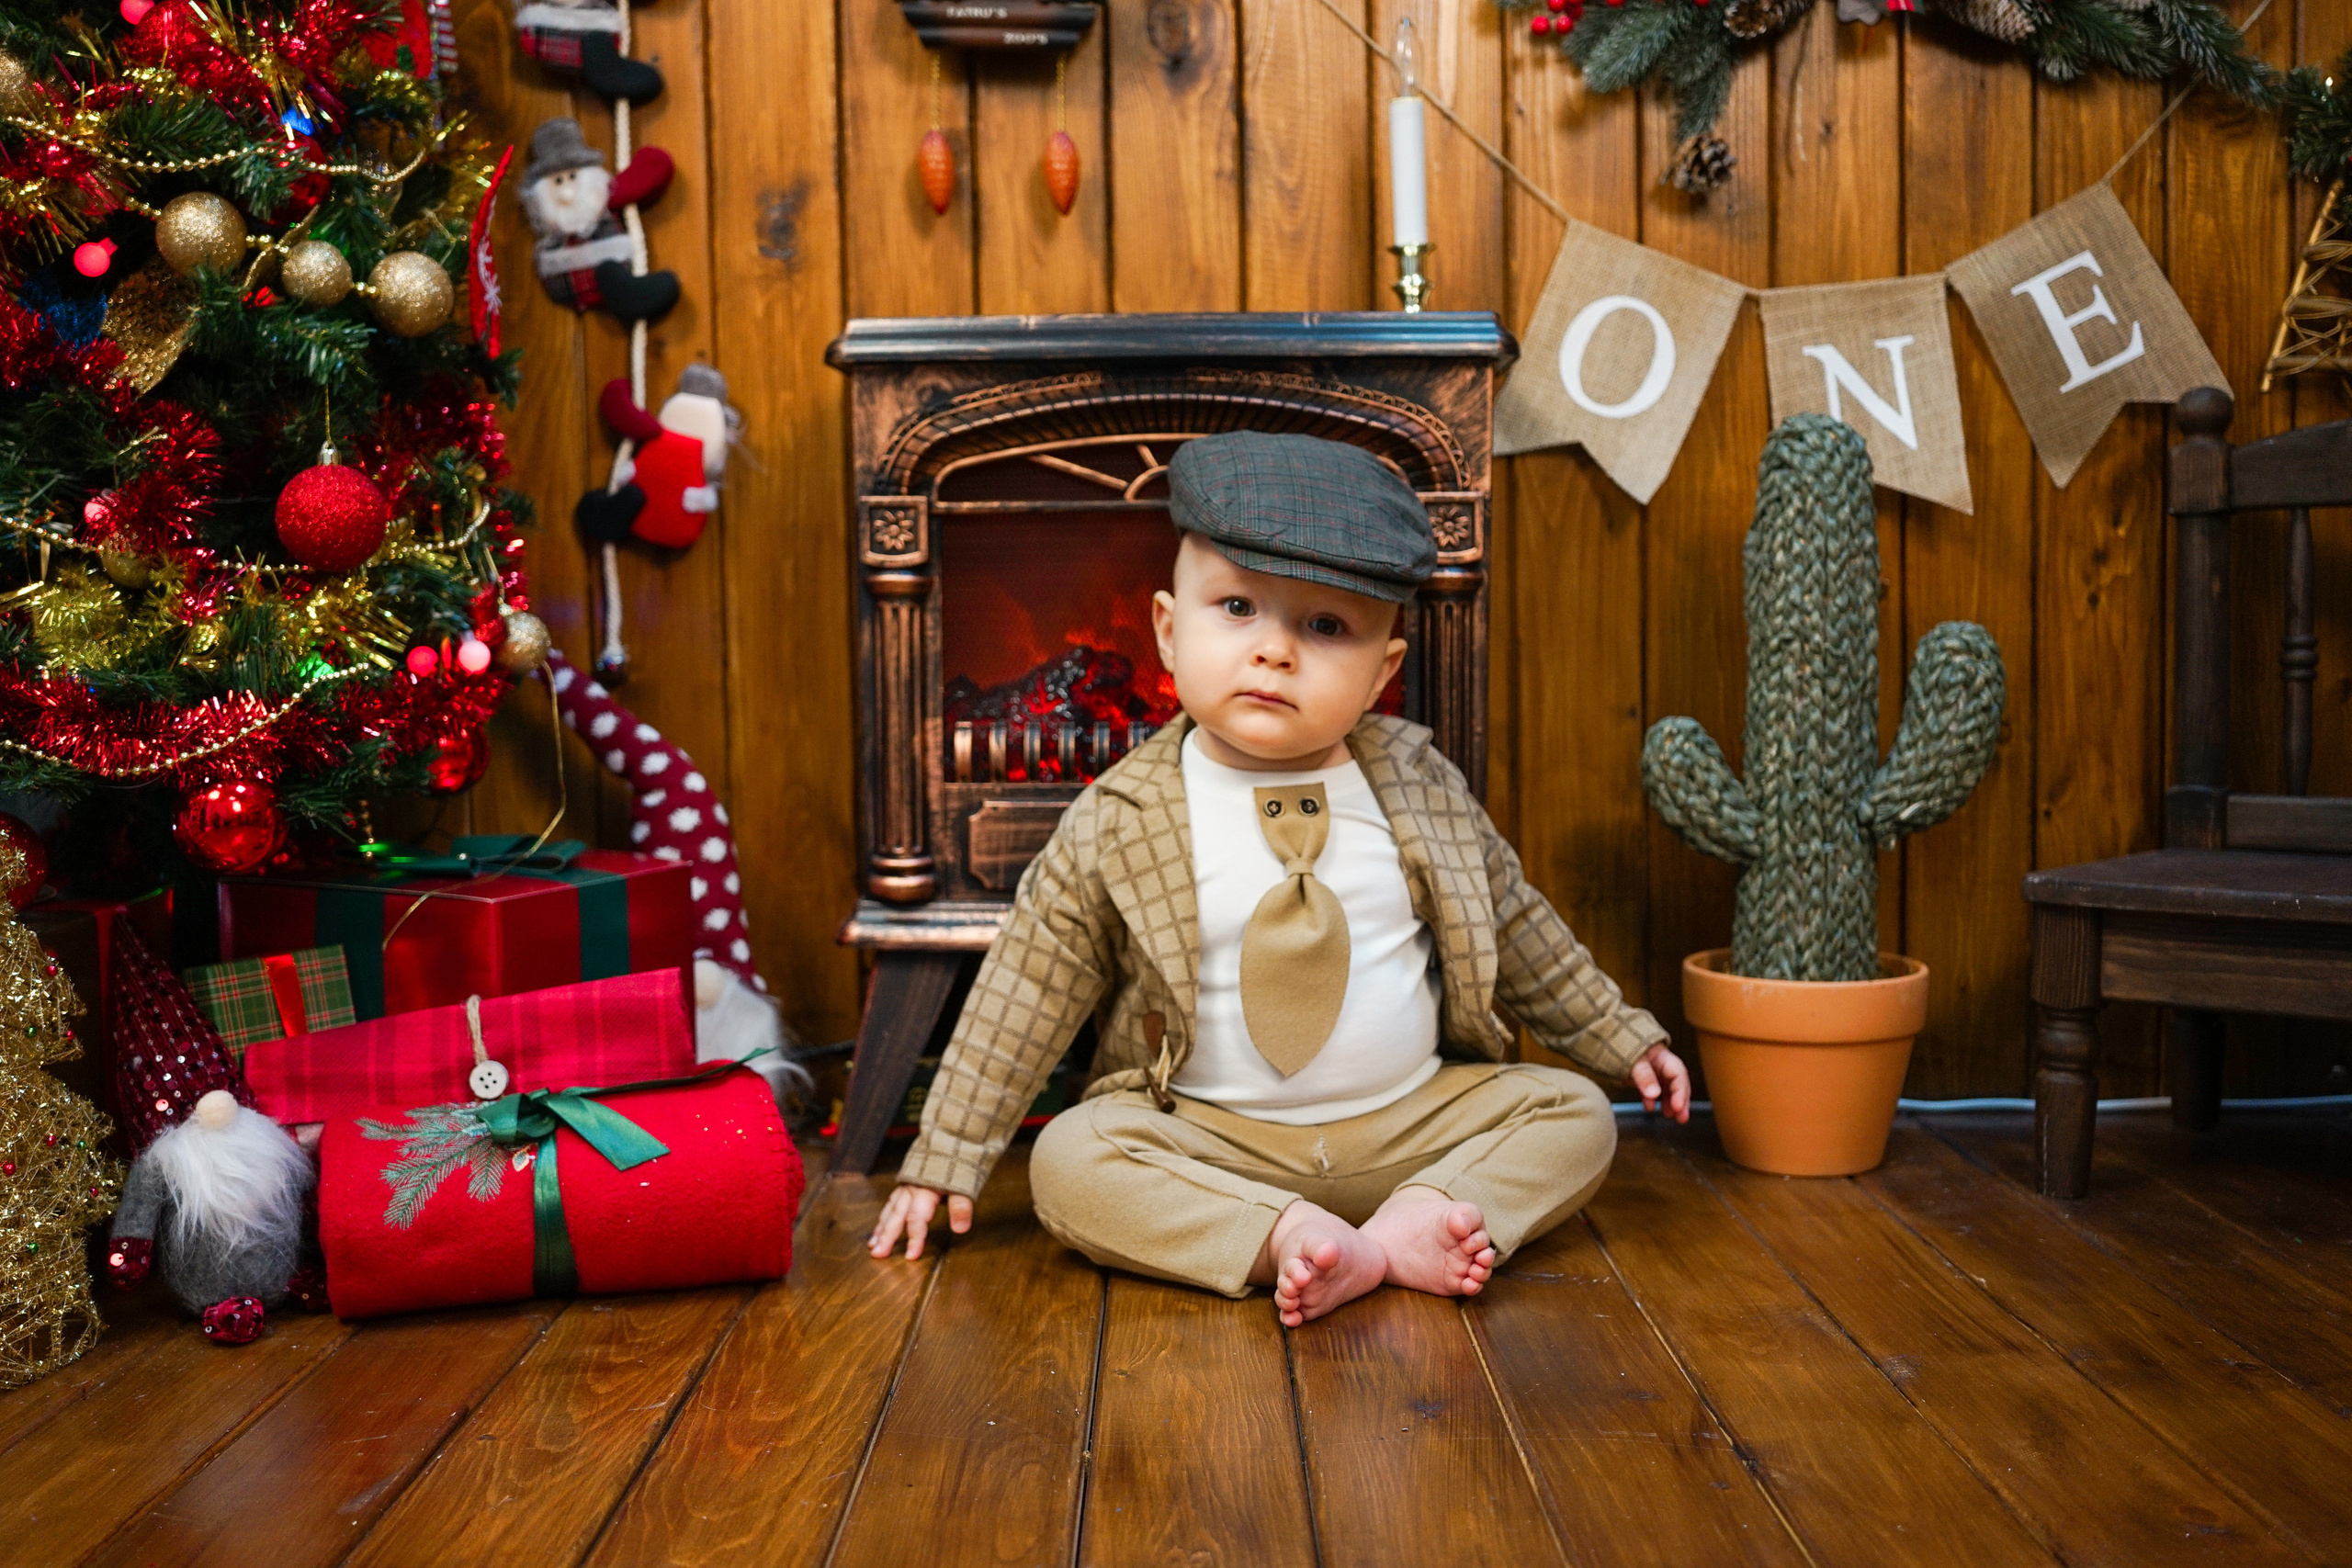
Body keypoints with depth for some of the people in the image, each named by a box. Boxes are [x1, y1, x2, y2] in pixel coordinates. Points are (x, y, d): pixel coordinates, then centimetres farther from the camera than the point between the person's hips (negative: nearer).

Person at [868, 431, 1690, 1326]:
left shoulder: (1419, 788, -3)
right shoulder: (1117, 825, -10)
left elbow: (1515, 931, 12)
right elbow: (1021, 999, -3)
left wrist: (1617, 1037, 18)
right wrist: (946, 1158, -3)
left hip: (1410, 1122, 3)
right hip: (1208, 1141, -2)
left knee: (1575, 1115, -10)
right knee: (1067, 1162, -25)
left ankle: (1412, 1222, -27)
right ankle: (1289, 1237, -32)